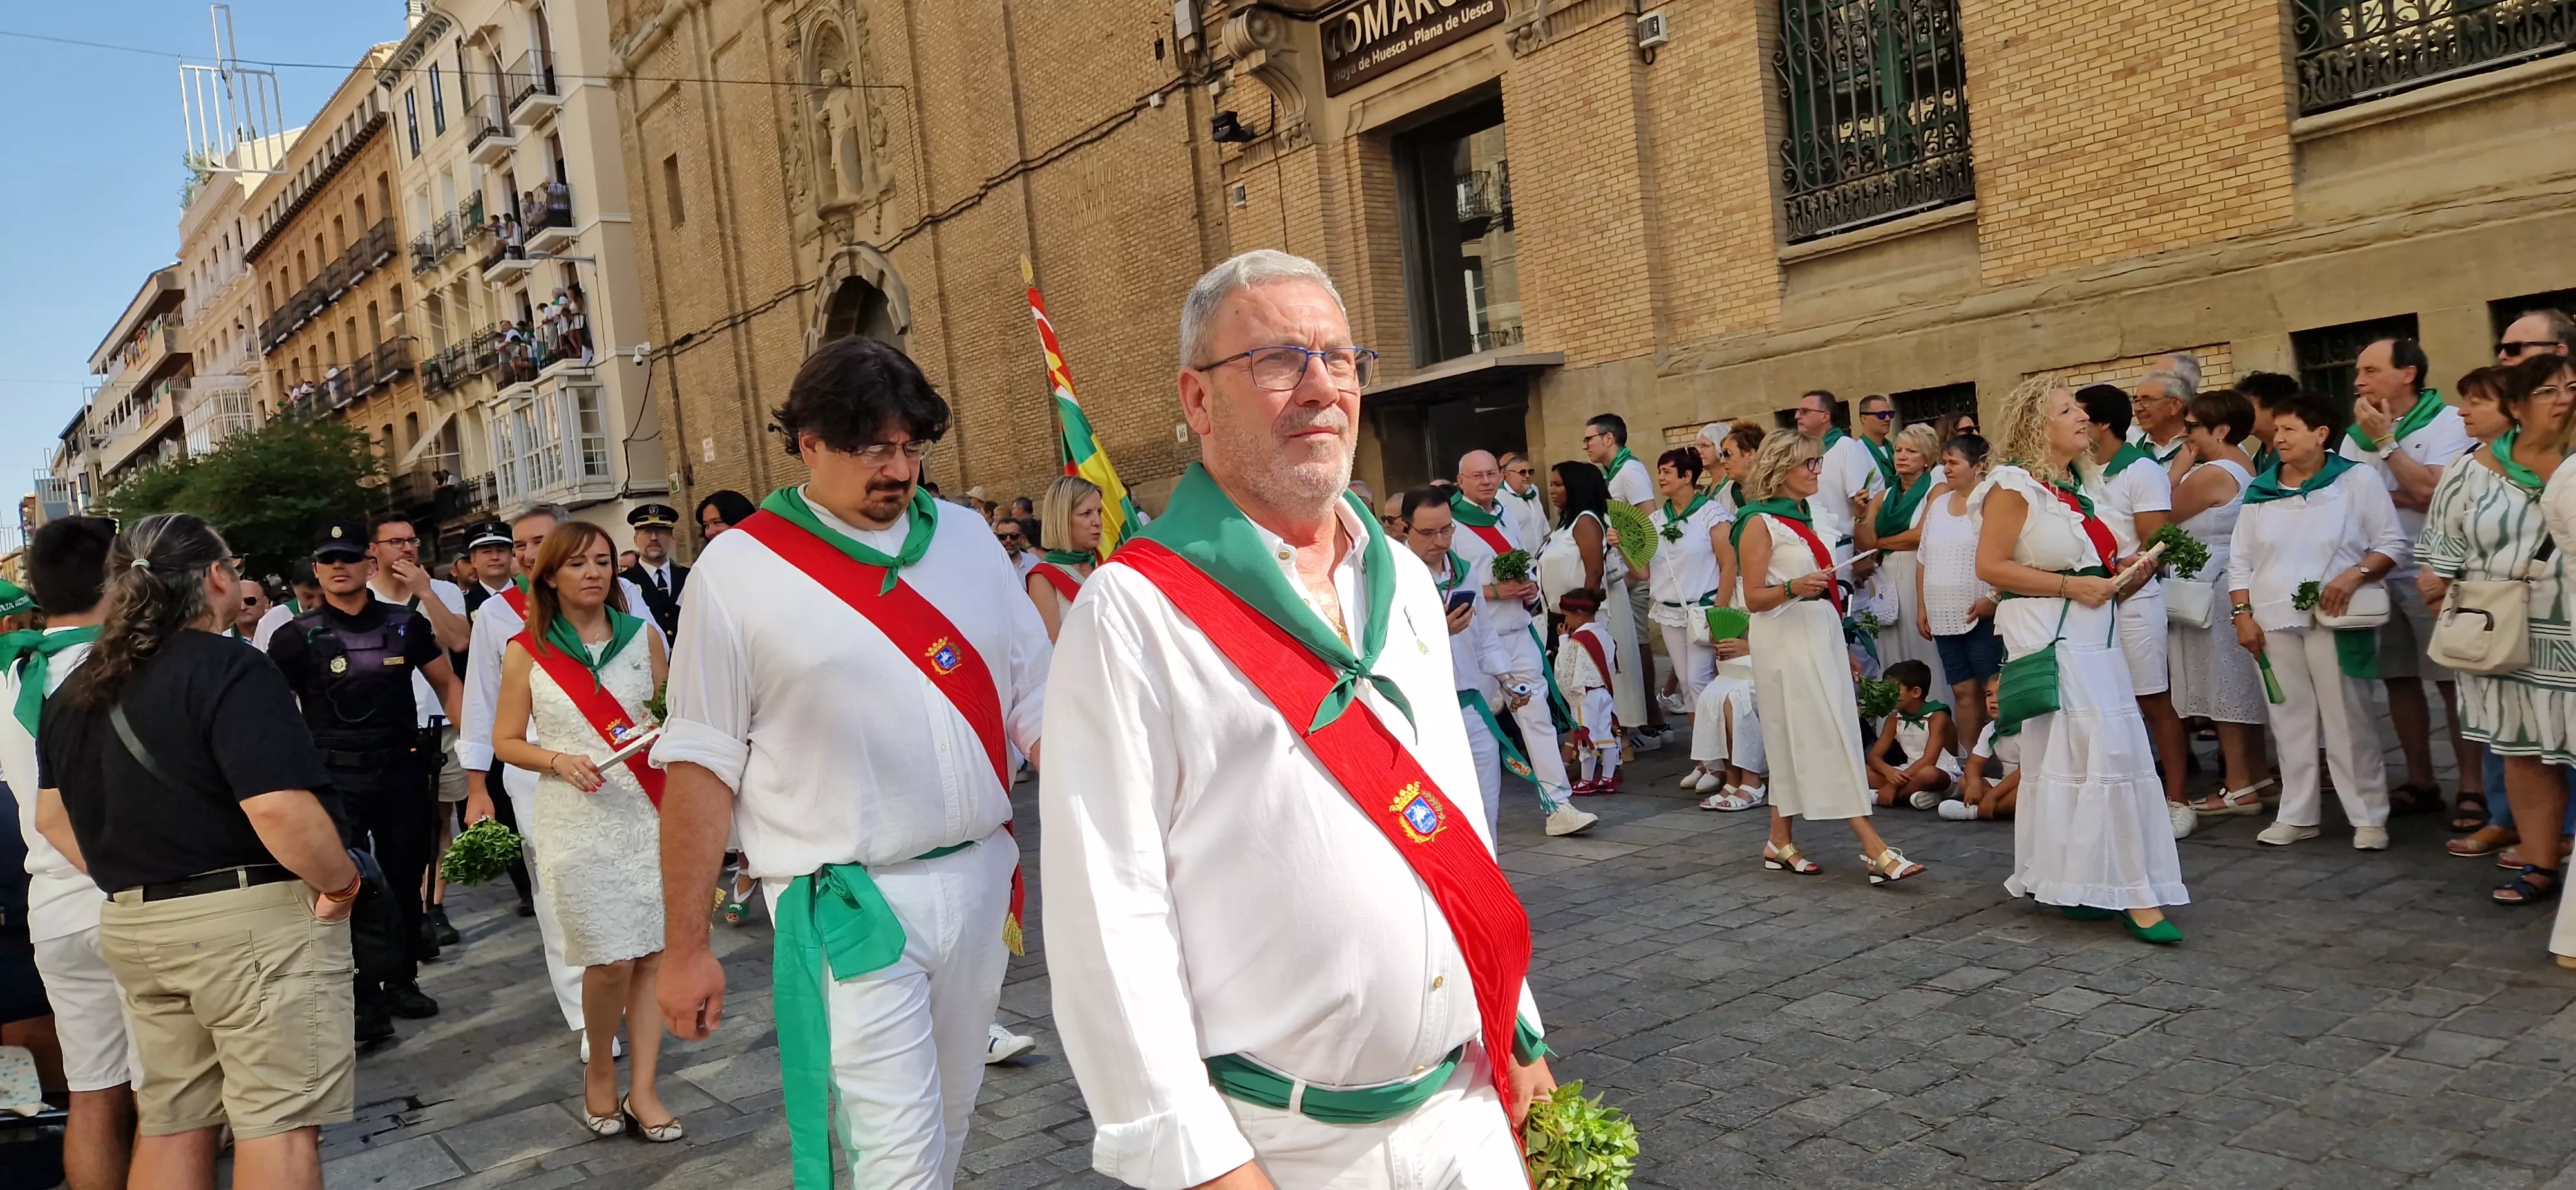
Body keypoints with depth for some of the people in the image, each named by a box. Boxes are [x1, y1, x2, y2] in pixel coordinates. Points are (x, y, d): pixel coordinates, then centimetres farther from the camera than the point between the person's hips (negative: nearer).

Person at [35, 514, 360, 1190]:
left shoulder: (77, 692, 12)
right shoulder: (230, 671, -15)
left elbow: (54, 820, 20)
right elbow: (278, 809, -26)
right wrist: (341, 883, -12)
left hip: (132, 926, 8)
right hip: (249, 919, -8)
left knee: (170, 1125, 17)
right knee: (277, 1124, -3)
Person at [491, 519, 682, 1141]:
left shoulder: (642, 637, 6)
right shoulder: (526, 652, 2)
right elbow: (506, 741, 5)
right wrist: (559, 760, -12)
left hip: (648, 812, 2)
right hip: (577, 821, -2)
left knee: (652, 954, 2)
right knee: (611, 961, -5)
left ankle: (642, 1089, 14)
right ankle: (599, 1070, 22)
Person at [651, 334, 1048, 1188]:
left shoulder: (966, 537, 5)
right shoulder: (739, 570, -6)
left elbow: (1036, 701, 7)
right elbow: (700, 765, -5)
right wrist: (685, 949, -4)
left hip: (980, 877, 5)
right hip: (847, 901, -4)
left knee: (948, 1119, 19)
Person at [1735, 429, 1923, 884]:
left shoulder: (1804, 517, 17)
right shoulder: (1760, 523, -8)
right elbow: (1753, 598, -11)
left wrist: (1842, 649, 25)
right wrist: (1793, 588, -30)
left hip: (1822, 636, 8)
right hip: (1786, 639, -8)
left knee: (1801, 742, 8)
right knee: (1828, 740, -9)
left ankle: (1780, 843, 15)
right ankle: (1874, 849, -11)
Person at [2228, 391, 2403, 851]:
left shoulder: (2356, 480, -2)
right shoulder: (2260, 491, 9)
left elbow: (2392, 544, -1)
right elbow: (2240, 561, 11)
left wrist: (2354, 575, -18)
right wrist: (2243, 614, 3)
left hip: (2335, 621, -4)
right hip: (2274, 622, 4)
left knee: (2348, 720, 0)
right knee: (2290, 719, 9)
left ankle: (2369, 817, 11)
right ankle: (2298, 814, 18)